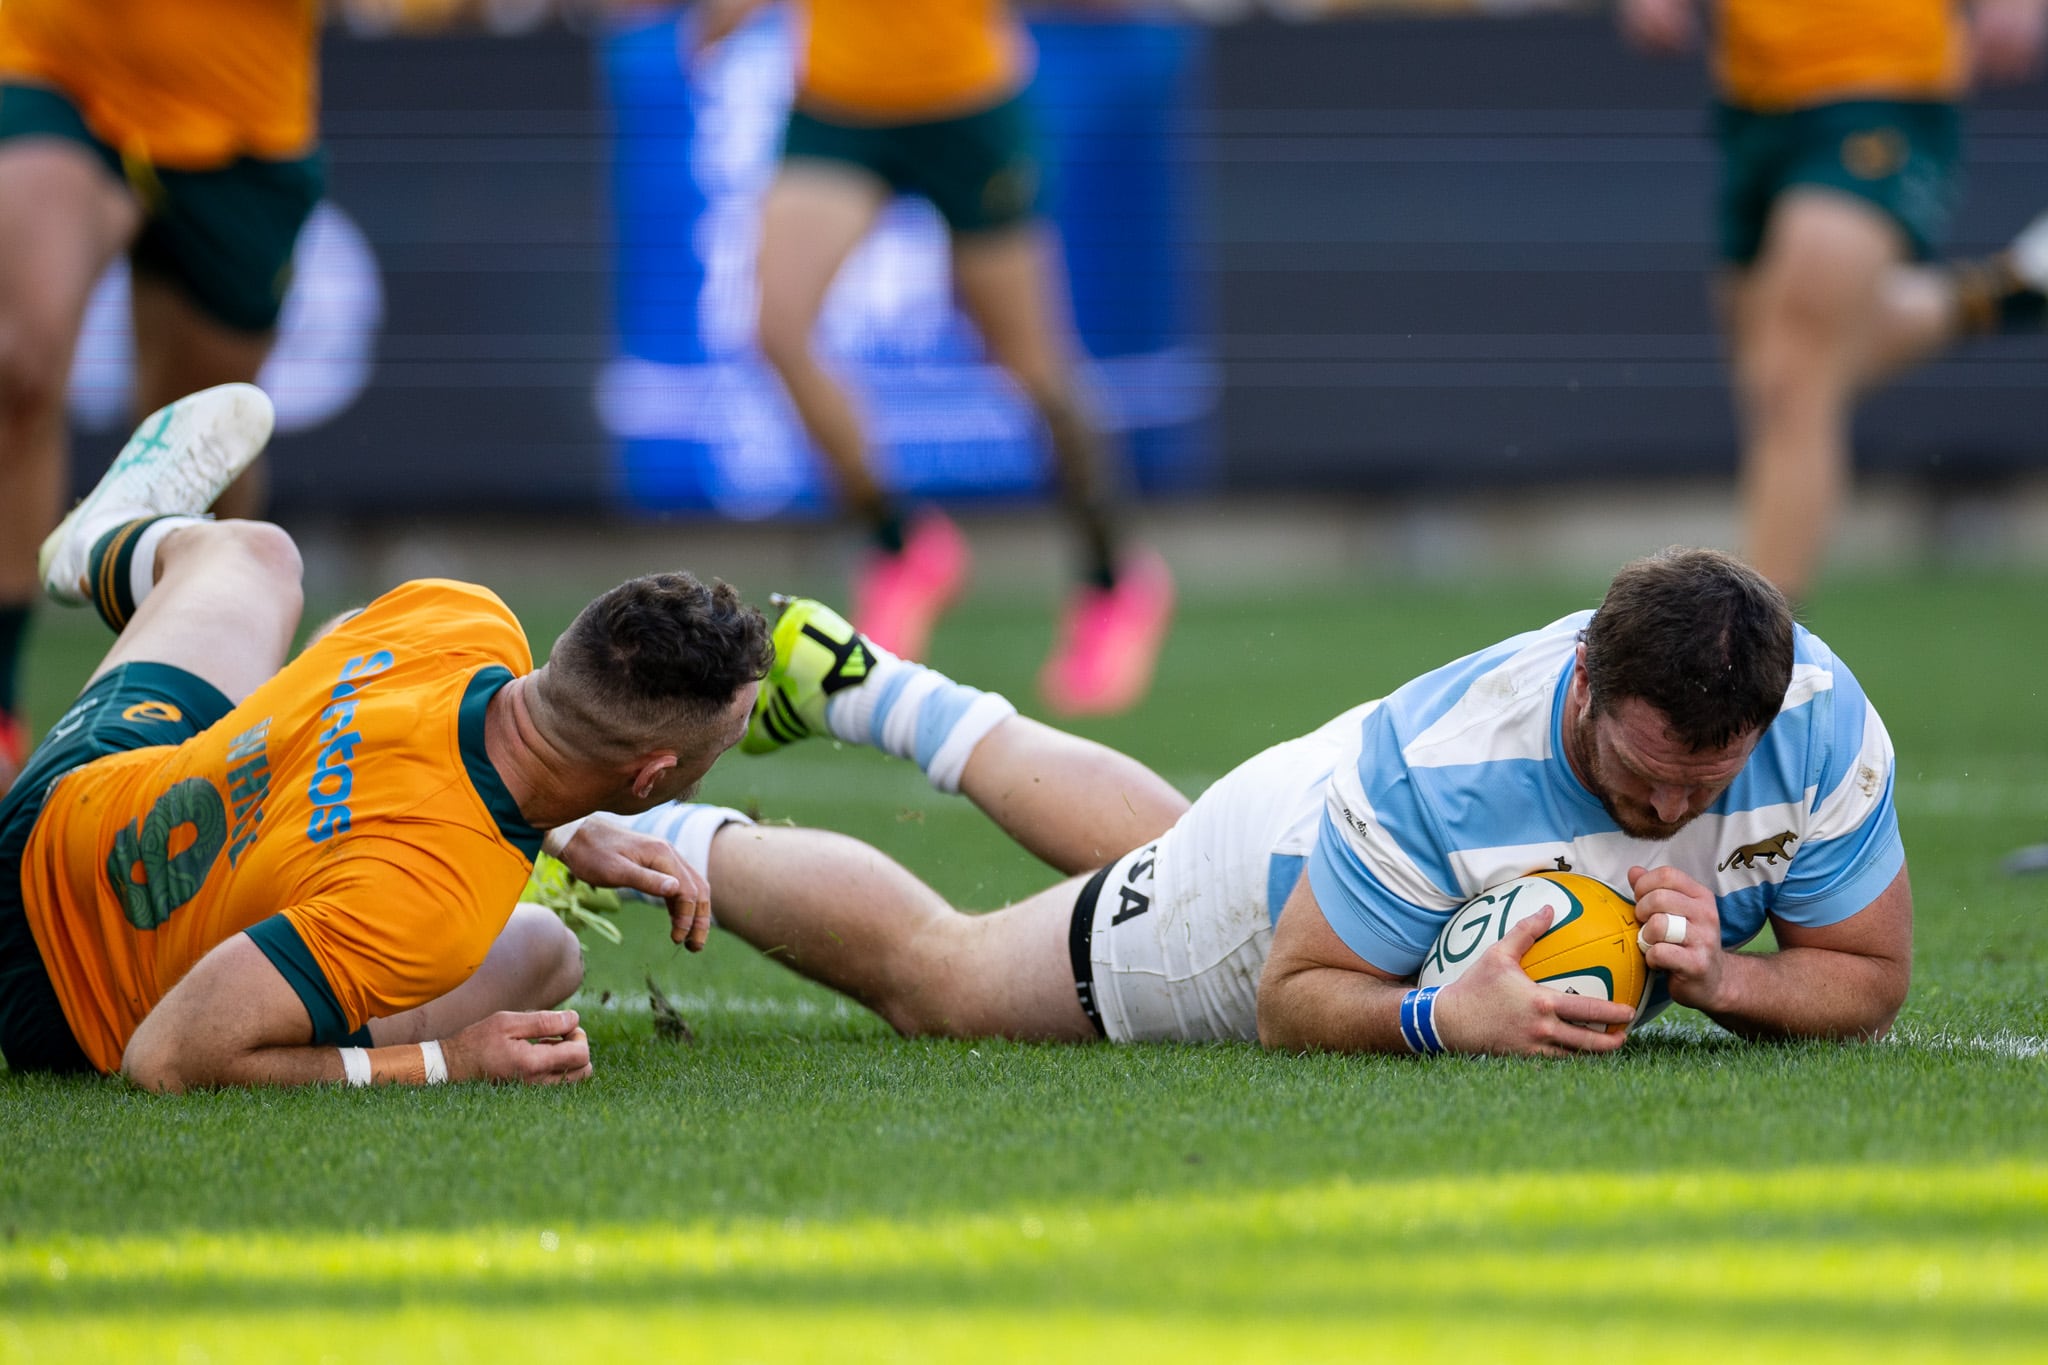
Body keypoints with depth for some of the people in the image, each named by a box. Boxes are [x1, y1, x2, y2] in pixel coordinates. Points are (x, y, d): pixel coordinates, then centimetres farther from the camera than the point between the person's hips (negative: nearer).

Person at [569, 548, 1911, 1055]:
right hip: (1286, 882, -5)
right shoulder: (1447, 767, -46)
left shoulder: (1823, 726, -36)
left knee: (1174, 858, 37)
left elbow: (1869, 985, -22)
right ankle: (657, 837, 39)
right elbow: (1292, 1004, -32)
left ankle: (876, 694, 59)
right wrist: (1443, 1017, -53)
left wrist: (1723, 976, -43)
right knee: (933, 975, 14)